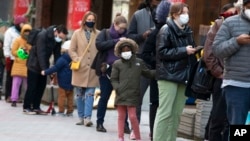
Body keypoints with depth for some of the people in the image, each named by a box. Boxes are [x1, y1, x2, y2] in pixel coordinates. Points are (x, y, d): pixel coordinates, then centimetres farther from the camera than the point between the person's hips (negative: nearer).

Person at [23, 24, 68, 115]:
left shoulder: (58, 39, -5)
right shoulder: (42, 36, -26)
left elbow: (57, 54, -1)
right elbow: (41, 53, -29)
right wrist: (44, 69, -34)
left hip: (43, 64, 7)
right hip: (34, 64, -7)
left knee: (41, 86, 5)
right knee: (32, 86, -5)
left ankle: (36, 107, 11)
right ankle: (26, 107, 2)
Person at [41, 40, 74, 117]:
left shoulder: (62, 59, -16)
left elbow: (55, 68, -18)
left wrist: (45, 72, -11)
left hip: (63, 82, -7)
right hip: (71, 82, 7)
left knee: (61, 96, 1)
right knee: (70, 97, 11)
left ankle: (61, 111, 2)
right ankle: (70, 111, 13)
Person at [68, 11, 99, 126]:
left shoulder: (98, 34, 4)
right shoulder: (77, 33, 5)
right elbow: (71, 50, 5)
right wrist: (76, 59, -10)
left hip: (93, 69, -1)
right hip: (80, 68, 1)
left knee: (90, 94, -6)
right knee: (79, 94, 7)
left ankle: (87, 118, -9)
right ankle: (81, 117, 15)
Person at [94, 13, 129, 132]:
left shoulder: (125, 36, 8)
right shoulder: (105, 33, 4)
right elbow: (99, 45, -13)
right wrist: (116, 41, -16)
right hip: (106, 70, -1)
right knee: (104, 97, 5)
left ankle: (124, 124, 3)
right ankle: (99, 123, 13)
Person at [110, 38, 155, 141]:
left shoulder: (139, 62, 8)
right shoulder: (117, 64, 6)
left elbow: (148, 73, 12)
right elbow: (113, 79, 7)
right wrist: (117, 88, -9)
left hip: (132, 95, -1)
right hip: (120, 94, 1)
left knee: (133, 116, -4)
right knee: (121, 116, 6)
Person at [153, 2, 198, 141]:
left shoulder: (187, 31, 15)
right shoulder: (166, 30, -4)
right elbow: (162, 52, -12)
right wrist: (183, 50, -14)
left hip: (183, 76, 6)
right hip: (168, 76, -6)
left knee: (176, 113, 5)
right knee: (165, 112, -8)